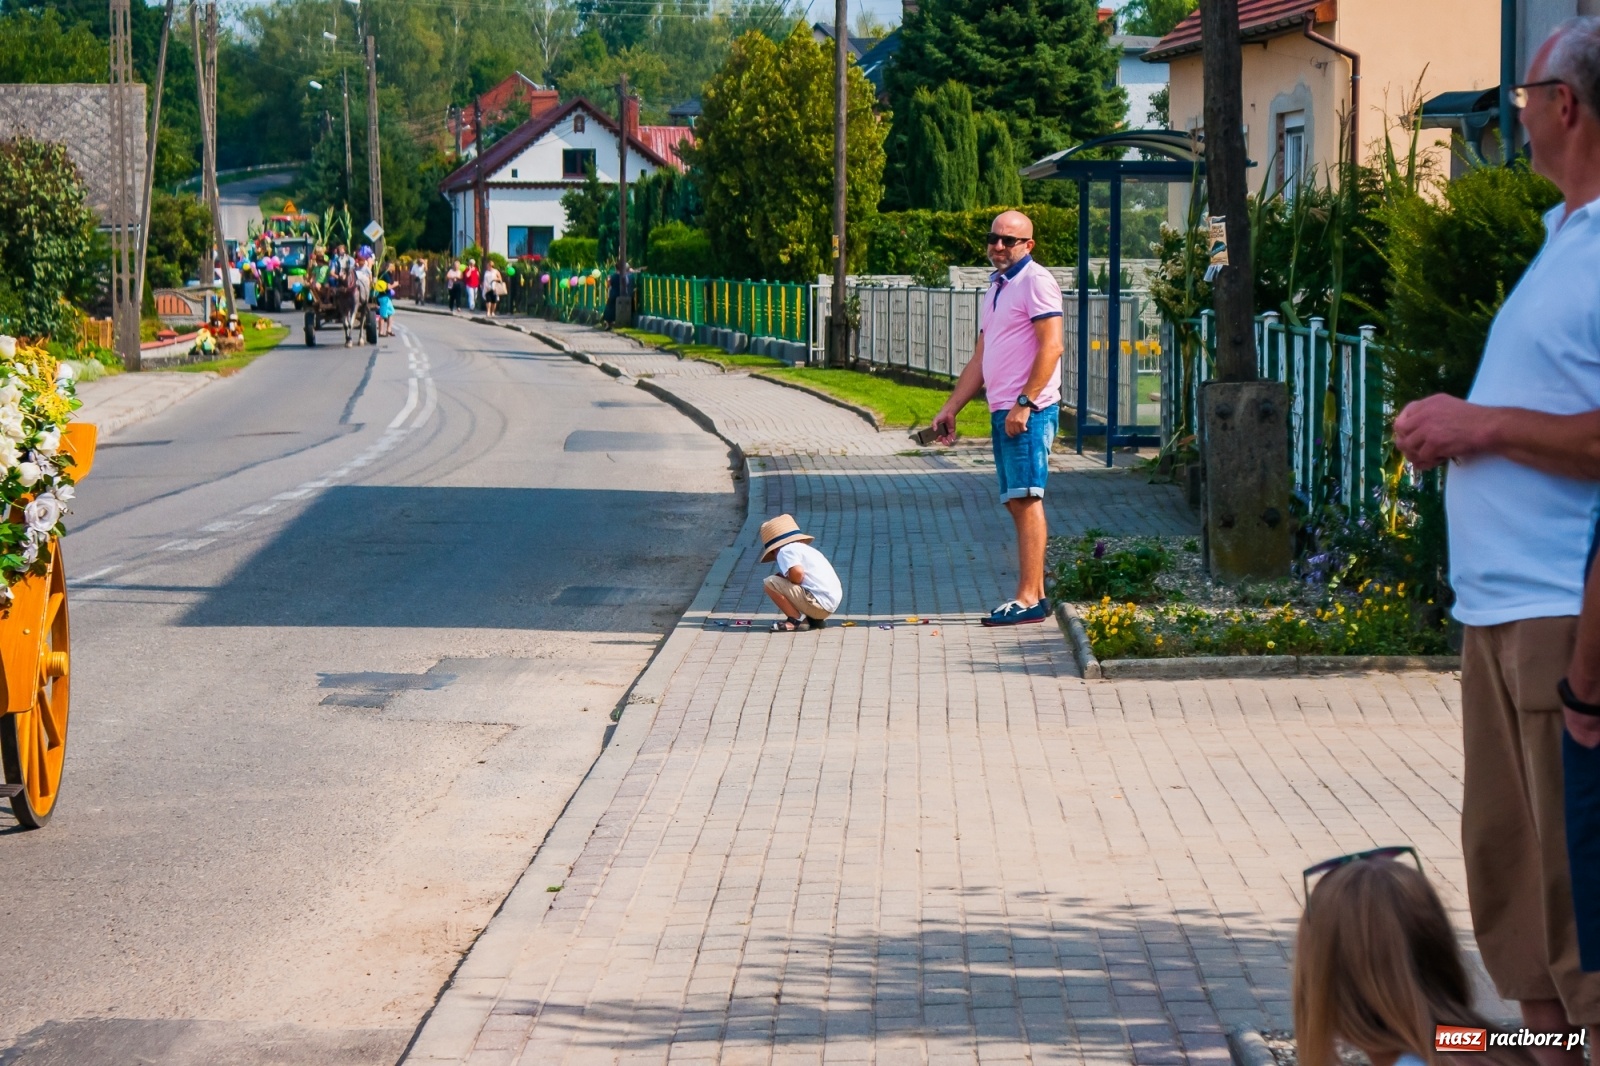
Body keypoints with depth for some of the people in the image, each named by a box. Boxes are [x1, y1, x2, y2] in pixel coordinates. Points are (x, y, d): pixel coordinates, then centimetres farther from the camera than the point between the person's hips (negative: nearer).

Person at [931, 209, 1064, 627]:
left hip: (1028, 411, -9)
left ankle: (1028, 600, -12)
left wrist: (1024, 404, -21)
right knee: (1017, 502, 8)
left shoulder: (1036, 281, -7)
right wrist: (950, 408, 22)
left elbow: (1051, 347, -16)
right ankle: (1034, 593, 11)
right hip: (1002, 411, 9)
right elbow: (980, 360, 26)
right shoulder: (996, 289, 21)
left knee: (1026, 499, -11)